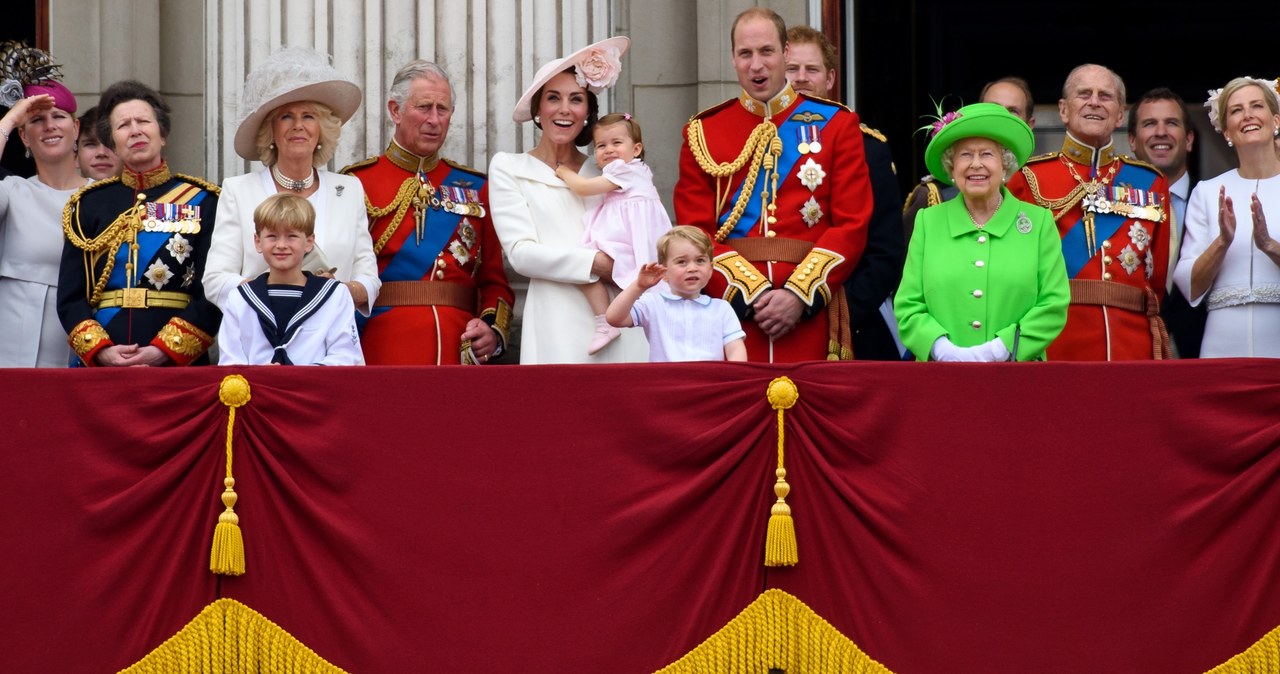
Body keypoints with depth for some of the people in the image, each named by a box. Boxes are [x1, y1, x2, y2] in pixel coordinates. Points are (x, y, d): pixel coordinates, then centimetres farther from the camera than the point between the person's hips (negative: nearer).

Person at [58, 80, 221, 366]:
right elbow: (69, 297, 5)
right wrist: (100, 351, -11)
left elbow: (212, 294, -4)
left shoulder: (202, 202, 4)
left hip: (180, 365, -1)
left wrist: (163, 351, -15)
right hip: (101, 365, 1)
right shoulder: (89, 205, 10)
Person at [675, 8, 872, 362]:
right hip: (730, 306, 0)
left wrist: (799, 295, -12)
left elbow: (852, 225, 0)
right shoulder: (702, 133, 8)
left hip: (811, 314, 0)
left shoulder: (836, 125, 6)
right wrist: (752, 294, -12)